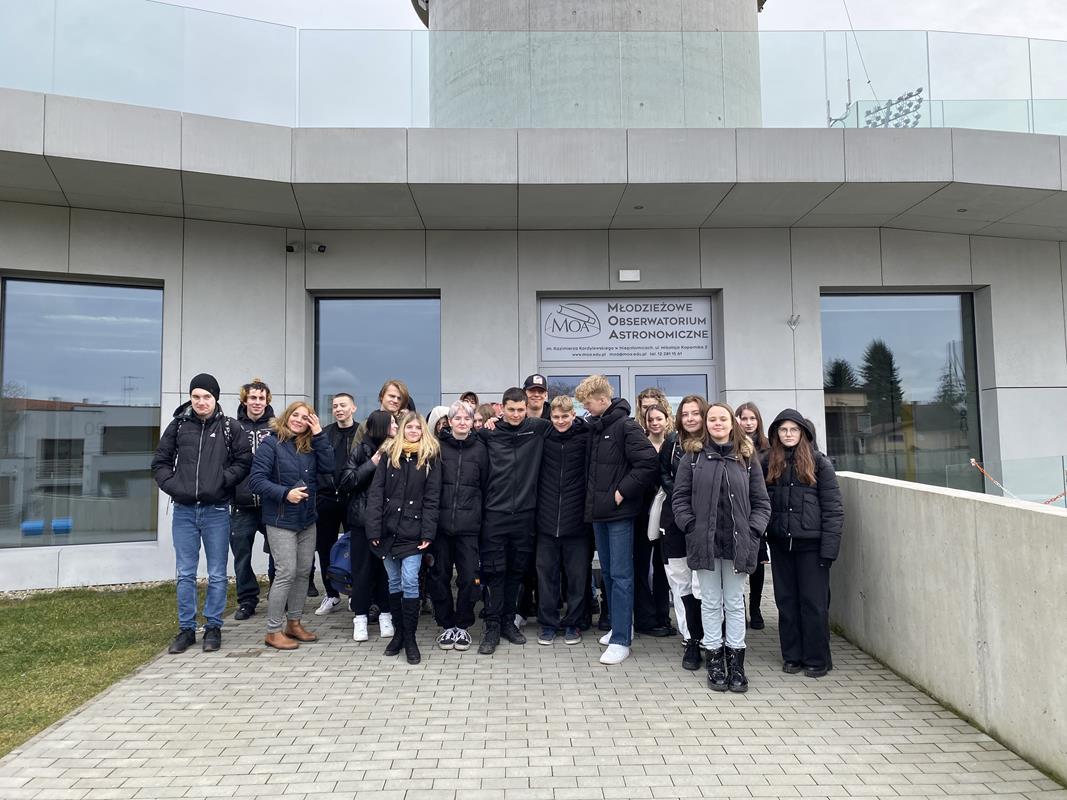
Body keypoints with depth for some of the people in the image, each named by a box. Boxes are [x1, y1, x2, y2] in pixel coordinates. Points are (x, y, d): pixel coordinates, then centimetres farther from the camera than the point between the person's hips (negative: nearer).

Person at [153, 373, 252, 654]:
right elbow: (160, 461, 10)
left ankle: (213, 628, 19)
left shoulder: (229, 427, -1)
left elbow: (244, 460, 1)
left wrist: (223, 480, -12)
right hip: (183, 511, 2)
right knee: (185, 574, 9)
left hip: (216, 512, -2)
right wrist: (171, 484, -5)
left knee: (217, 575, 6)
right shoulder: (178, 425, 4)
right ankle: (186, 629, 20)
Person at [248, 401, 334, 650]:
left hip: (307, 520, 6)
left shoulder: (310, 445, 8)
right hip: (281, 521, -6)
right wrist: (285, 493, -24)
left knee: (303, 572, 11)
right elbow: (256, 480, -15)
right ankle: (273, 632, 5)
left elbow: (328, 467, -6)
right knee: (286, 573, -7)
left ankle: (294, 624, 25)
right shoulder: (271, 443, -9)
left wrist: (319, 435, -9)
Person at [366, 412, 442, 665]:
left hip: (412, 531, -2)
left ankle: (410, 637, 5)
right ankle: (398, 632, 25)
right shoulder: (388, 456, 6)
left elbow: (431, 499, -2)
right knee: (394, 583, 11)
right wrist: (374, 529, -7)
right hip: (388, 529, 2)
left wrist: (427, 532, -9)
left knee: (409, 582, -8)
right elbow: (376, 494, 1)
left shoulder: (430, 459, 2)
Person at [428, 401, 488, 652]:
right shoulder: (438, 446, 3)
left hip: (468, 525, 0)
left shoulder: (480, 448, 5)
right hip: (441, 522, 0)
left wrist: (478, 514, 5)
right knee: (440, 575, 6)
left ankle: (462, 625, 18)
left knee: (469, 576, 0)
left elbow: (485, 484, 10)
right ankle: (447, 625, 22)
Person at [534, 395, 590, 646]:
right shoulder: (543, 436, 3)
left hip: (577, 519, -2)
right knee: (546, 571, 8)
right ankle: (548, 623, 20)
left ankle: (573, 623, 21)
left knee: (577, 573, 7)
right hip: (547, 520, 2)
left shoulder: (585, 436, -3)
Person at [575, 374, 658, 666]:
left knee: (621, 575, -3)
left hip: (619, 511, -8)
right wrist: (592, 495, 10)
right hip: (598, 511, 8)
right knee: (607, 572, 16)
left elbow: (648, 462, -20)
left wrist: (622, 492, -17)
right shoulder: (592, 426, 8)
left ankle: (620, 640, 3)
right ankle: (621, 625, 31)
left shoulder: (626, 426, -14)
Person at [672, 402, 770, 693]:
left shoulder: (747, 459, 5)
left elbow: (761, 502, 6)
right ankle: (714, 661, 19)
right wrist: (691, 527, -9)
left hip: (737, 543, 1)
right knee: (711, 603, 9)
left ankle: (736, 662, 20)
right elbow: (680, 497, 1)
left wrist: (753, 532, -6)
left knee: (735, 603, 10)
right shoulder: (694, 457, 2)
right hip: (704, 542, -1)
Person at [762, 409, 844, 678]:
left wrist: (829, 546, -11)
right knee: (786, 601, 10)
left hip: (810, 543, -3)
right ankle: (792, 655, 23)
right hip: (780, 543, 3)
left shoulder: (819, 462, -2)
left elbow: (833, 508, -5)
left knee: (814, 602, 3)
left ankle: (816, 659, 16)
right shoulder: (768, 462, 6)